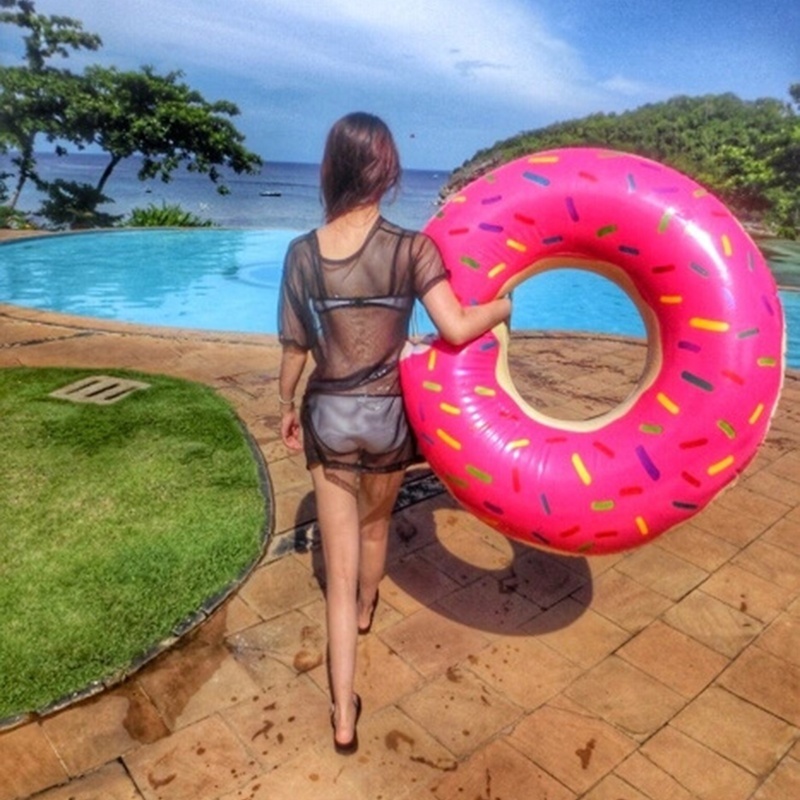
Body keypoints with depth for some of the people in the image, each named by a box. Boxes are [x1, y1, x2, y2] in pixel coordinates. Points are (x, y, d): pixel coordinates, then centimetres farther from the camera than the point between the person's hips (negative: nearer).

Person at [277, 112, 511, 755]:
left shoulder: (303, 252, -6)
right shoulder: (410, 247, -14)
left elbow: (295, 347, -1)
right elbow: (456, 328, -23)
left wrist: (288, 407, 15)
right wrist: (507, 303, -3)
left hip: (327, 414, 1)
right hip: (387, 414, 0)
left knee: (339, 564, 9)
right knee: (375, 522, 29)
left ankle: (344, 714, 14)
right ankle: (367, 609, 59)